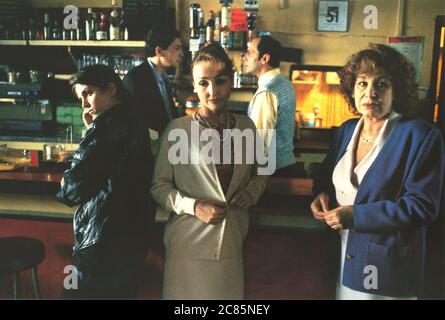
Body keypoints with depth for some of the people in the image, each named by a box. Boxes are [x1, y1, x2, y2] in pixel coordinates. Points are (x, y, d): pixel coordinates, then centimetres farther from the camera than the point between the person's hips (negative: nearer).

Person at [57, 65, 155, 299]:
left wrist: (65, 188, 7)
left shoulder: (106, 124, -16)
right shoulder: (136, 124, 10)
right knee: (121, 292, 21)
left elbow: (72, 190, -16)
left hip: (102, 241, -9)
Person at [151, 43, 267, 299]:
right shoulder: (178, 129, -10)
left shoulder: (246, 126, 2)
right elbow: (159, 185, -3)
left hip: (234, 244, 4)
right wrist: (193, 206, -17)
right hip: (190, 244, -3)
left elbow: (260, 172, 17)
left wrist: (252, 191, -3)